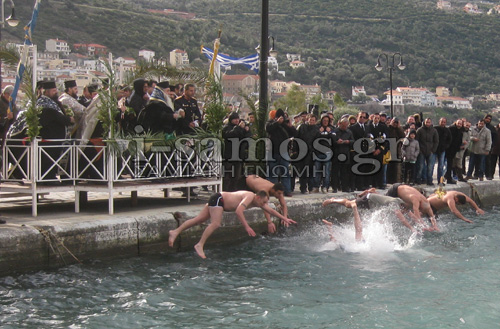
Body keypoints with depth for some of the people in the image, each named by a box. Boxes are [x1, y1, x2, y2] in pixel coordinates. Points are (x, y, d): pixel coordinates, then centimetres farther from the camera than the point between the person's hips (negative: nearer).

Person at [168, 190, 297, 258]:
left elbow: (271, 210, 20)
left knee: (199, 219, 2)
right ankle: (200, 245, -27)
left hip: (217, 199, 9)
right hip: (217, 199, -9)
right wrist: (247, 227, -35)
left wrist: (284, 218, 18)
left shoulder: (257, 201, 8)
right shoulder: (250, 196, -21)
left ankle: (175, 232, -3)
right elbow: (238, 211, -33)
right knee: (216, 223, -24)